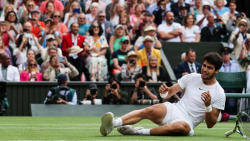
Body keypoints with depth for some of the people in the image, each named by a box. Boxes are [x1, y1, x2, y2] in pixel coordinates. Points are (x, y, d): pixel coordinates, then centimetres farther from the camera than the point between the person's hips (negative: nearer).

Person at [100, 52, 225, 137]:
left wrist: (208, 106, -20)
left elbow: (210, 124, -1)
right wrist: (164, 92, -9)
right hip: (173, 110, 4)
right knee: (149, 111, -30)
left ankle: (138, 131, -36)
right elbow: (170, 92, 17)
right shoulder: (192, 77, 11)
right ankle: (113, 124, -49)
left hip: (187, 121, -3)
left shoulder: (219, 94, 0)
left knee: (183, 127, -42)